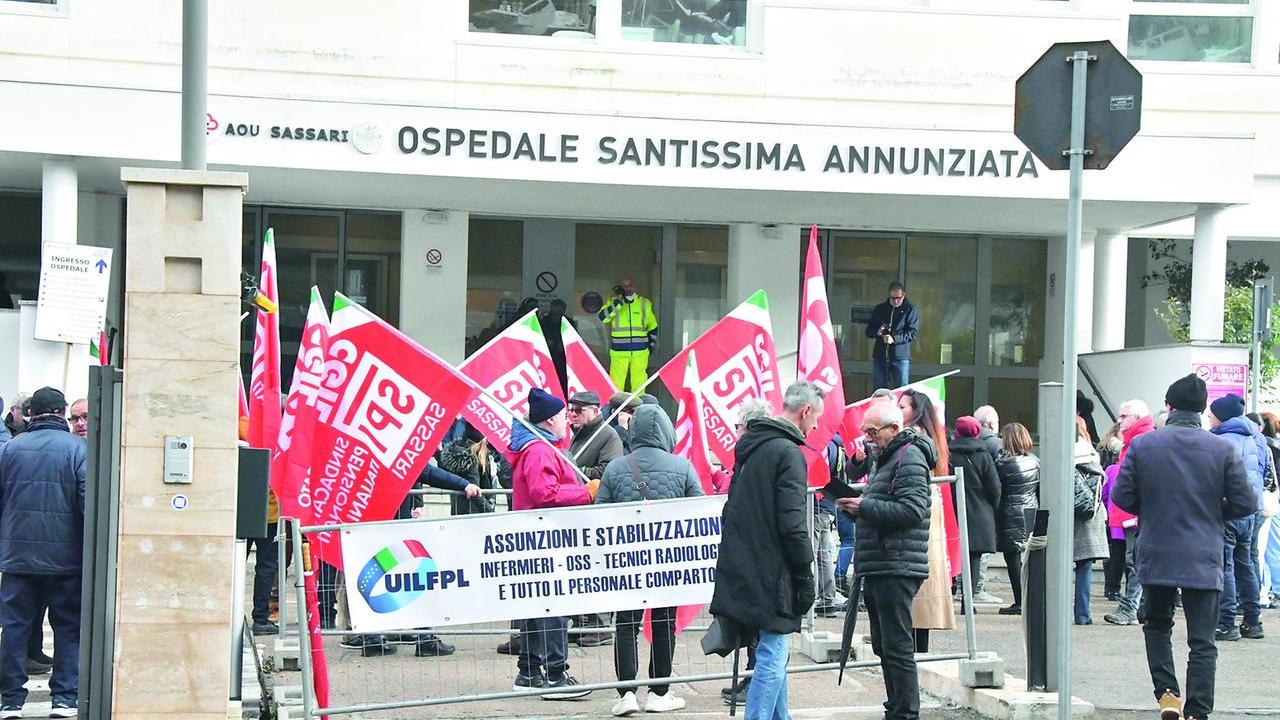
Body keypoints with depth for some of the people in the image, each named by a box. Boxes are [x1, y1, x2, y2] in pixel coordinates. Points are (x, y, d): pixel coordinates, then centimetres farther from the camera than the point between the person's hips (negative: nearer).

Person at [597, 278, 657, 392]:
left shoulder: (645, 304, 10)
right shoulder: (614, 302, 5)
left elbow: (653, 326, 21)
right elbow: (603, 317, -14)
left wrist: (651, 344, 14)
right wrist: (619, 301, -18)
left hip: (640, 352, 1)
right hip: (619, 352, -1)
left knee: (639, 383, 1)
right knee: (616, 383, -6)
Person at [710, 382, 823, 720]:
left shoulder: (750, 447, 14)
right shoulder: (788, 453, -14)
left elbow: (733, 511, 21)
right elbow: (792, 524, -18)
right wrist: (806, 577, -11)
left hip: (742, 573, 9)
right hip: (771, 575, -9)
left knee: (774, 654, 17)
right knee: (773, 658, -7)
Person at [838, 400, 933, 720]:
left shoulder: (909, 458, -10)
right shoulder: (889, 458, 23)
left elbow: (912, 510, -21)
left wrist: (865, 507, -17)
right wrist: (857, 505, 9)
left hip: (896, 569, -11)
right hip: (879, 568, 11)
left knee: (897, 646, -10)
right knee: (884, 645, 15)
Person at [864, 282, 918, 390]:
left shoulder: (911, 310, 3)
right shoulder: (880, 309, 14)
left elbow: (912, 332, -7)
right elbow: (869, 331, 15)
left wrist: (894, 339, -21)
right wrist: (877, 332, -9)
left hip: (900, 357, -3)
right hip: (880, 356, 3)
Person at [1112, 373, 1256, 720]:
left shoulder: (1142, 444, -5)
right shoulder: (1223, 449, -6)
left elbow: (1122, 497, -3)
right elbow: (1245, 503, -4)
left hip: (1156, 557, 1)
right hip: (1204, 561, -1)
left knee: (1157, 626, 23)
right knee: (1202, 642, 3)